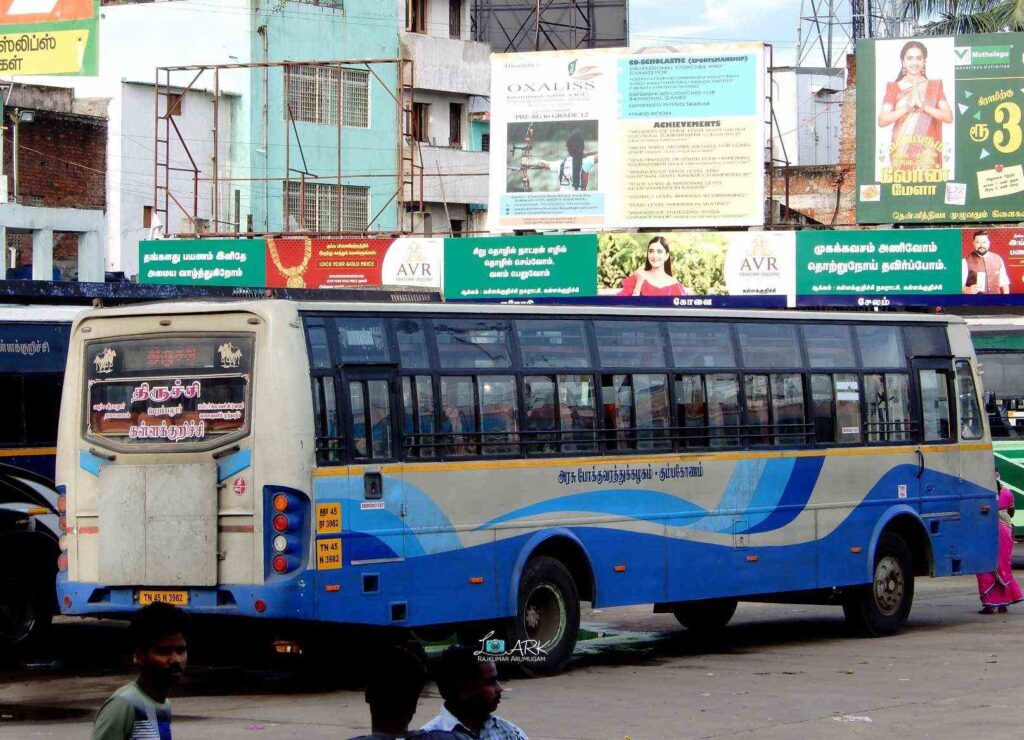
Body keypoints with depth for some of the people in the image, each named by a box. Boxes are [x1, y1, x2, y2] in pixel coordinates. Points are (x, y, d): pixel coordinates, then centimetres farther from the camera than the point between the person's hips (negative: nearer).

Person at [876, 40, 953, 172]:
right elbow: (882, 120, -1)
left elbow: (949, 117, 1)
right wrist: (907, 107, -12)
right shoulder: (894, 88, 9)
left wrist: (924, 106, -10)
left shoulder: (934, 86, 11)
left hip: (926, 150, 0)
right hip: (901, 151, 0)